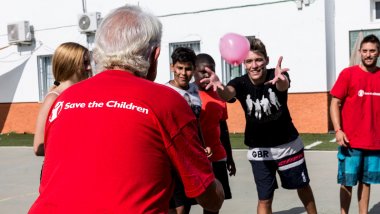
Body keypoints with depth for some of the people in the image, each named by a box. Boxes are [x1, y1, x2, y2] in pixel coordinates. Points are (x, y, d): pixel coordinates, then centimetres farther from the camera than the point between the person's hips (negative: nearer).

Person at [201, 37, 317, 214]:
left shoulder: (276, 77, -19)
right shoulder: (240, 83, -17)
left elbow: (283, 86, -43)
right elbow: (227, 94, -40)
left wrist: (280, 80, -69)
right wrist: (219, 87, -65)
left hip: (287, 144, 0)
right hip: (259, 149, 0)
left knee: (303, 187, 18)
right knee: (264, 199, 2)